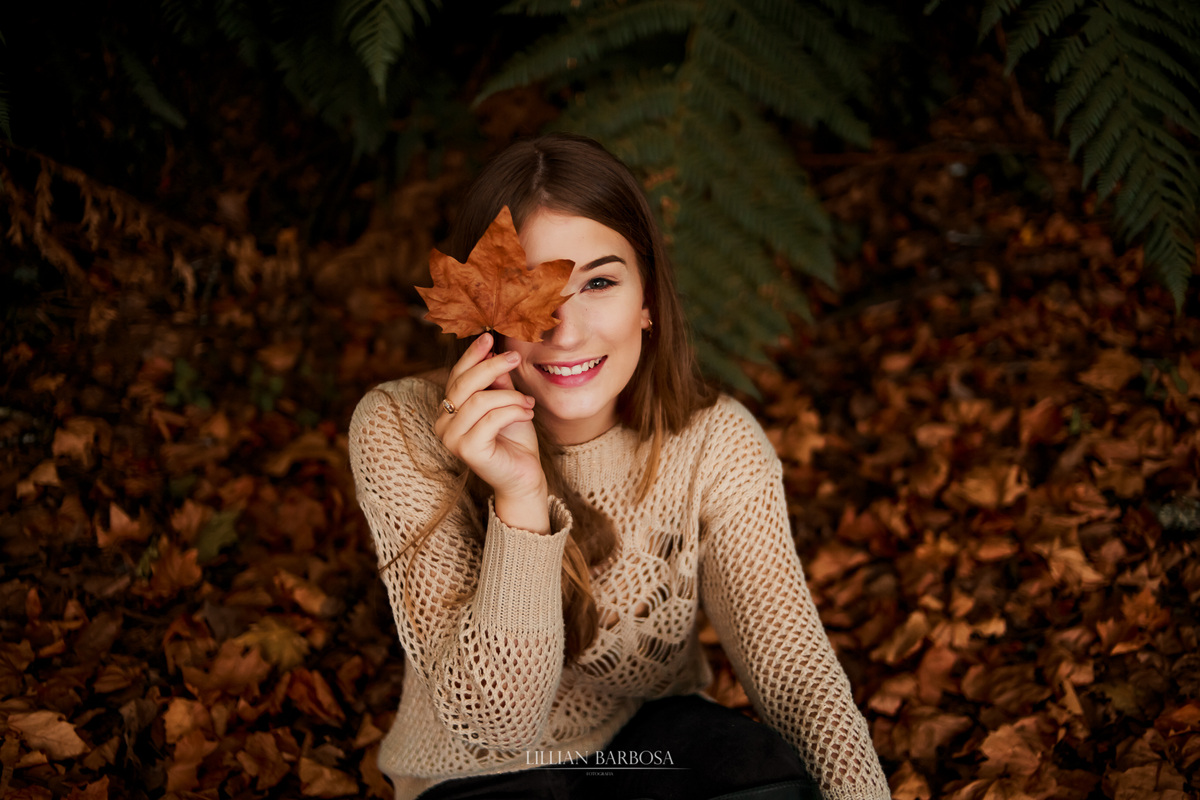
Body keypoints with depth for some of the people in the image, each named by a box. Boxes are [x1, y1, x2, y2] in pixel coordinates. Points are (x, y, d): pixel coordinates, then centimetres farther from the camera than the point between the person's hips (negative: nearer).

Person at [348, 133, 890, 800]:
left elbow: (790, 659, -18)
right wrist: (519, 498, -38)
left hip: (659, 735, 2)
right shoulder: (403, 434, -20)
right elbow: (496, 724, -24)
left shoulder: (714, 444, -13)